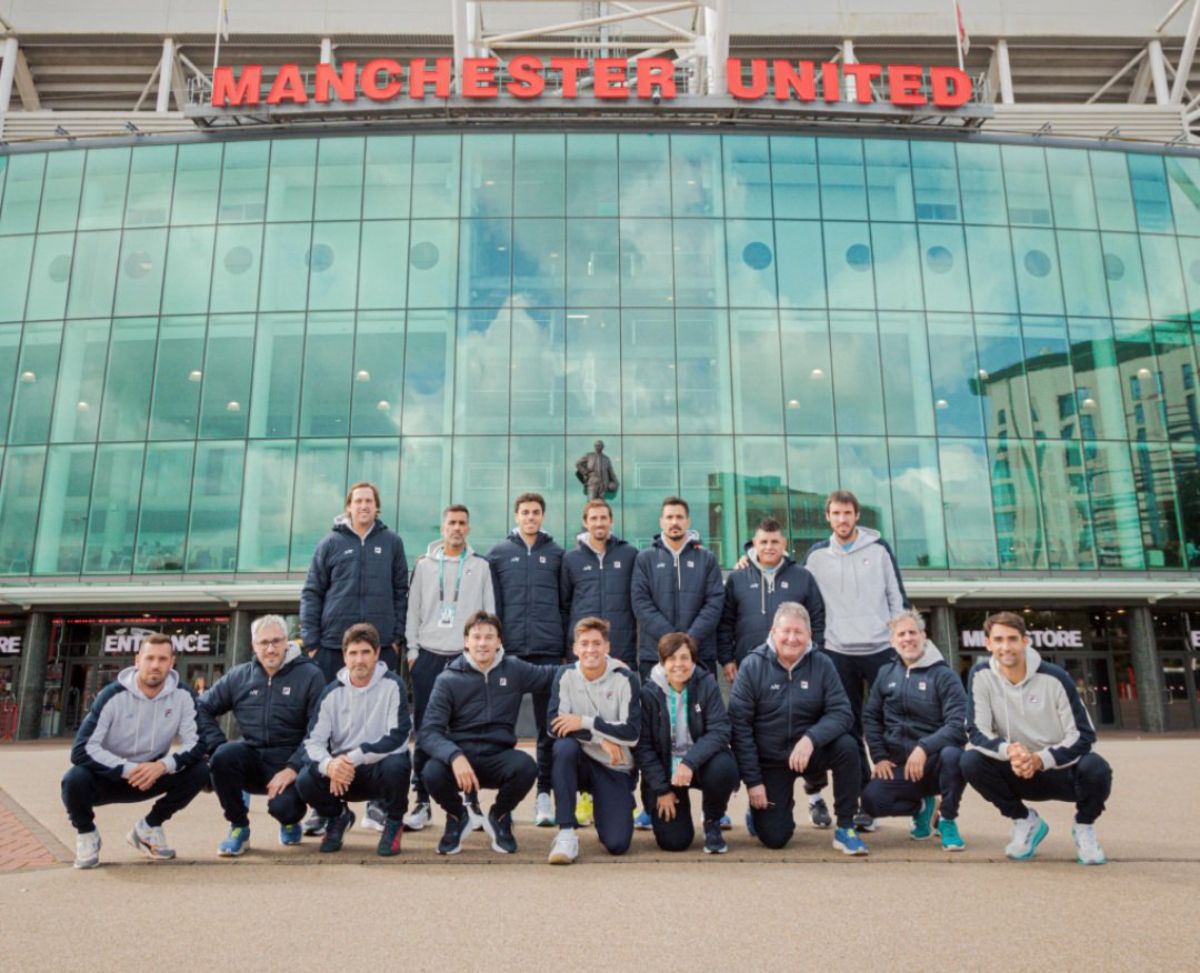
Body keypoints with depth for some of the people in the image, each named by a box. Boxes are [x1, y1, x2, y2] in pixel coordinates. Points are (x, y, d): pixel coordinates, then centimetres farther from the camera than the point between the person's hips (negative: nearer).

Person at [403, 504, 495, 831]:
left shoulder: (480, 566, 8)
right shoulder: (424, 564, 10)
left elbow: (489, 611, 7)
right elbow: (413, 609, 10)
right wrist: (412, 650, 3)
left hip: (468, 656, -1)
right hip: (429, 656, 1)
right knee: (424, 731, 0)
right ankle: (422, 801, 7)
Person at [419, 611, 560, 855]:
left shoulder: (515, 670, 2)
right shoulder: (449, 680, -5)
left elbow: (552, 675, 16)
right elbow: (429, 732, -13)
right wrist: (454, 756, -32)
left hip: (498, 759, 1)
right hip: (460, 756, -1)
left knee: (526, 766, -31)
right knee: (433, 772, -33)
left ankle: (499, 817, 4)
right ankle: (457, 817, 5)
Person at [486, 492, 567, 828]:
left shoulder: (556, 554, 10)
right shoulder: (498, 553, 9)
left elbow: (565, 603, 9)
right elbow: (490, 604, 7)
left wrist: (566, 649, 4)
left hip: (548, 650, 0)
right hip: (509, 649, 0)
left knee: (549, 726, 3)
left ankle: (545, 793, 13)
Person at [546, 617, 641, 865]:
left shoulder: (625, 679, -8)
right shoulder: (565, 675, -3)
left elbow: (632, 733, -14)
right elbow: (554, 726, -11)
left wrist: (585, 722, -19)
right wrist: (600, 738, -20)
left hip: (614, 767, -1)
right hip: (579, 761, 1)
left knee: (617, 844, -13)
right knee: (564, 747, -35)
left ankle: (599, 804, 22)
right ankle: (566, 833, -25)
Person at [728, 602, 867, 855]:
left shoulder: (821, 664, -6)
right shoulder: (752, 666, -11)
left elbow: (840, 712, -12)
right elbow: (739, 725, -11)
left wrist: (811, 739, -32)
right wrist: (752, 781, -13)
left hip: (810, 751, 1)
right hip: (768, 761, -1)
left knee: (846, 746, -28)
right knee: (773, 838, -7)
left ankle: (845, 829, -11)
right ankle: (760, 809, 30)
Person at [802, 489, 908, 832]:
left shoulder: (879, 549, 4)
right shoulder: (816, 555, 6)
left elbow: (897, 597, 5)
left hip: (881, 650, -1)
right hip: (838, 653, 1)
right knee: (849, 730, 6)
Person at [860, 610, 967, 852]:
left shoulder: (944, 675, -4)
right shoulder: (886, 674, 10)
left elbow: (958, 725, -15)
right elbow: (870, 717, 11)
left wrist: (924, 748, -26)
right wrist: (879, 757, -2)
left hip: (935, 763, -3)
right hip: (899, 767, 3)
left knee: (952, 755, -37)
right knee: (872, 800, -24)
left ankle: (947, 821, -8)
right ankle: (922, 807, 11)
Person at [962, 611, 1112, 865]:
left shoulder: (1054, 677, -16)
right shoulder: (981, 676, -12)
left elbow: (1083, 735, -14)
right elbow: (976, 732, -15)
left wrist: (1040, 759, -29)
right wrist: (1009, 751, -36)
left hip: (1063, 771, -1)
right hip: (1020, 771, 2)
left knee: (1095, 768, -34)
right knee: (971, 762, -25)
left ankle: (1084, 828, 1)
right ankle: (1026, 822, 2)